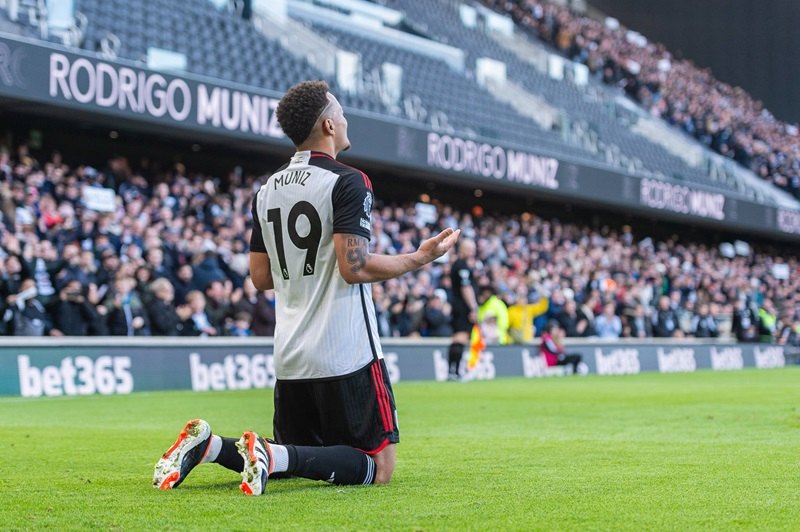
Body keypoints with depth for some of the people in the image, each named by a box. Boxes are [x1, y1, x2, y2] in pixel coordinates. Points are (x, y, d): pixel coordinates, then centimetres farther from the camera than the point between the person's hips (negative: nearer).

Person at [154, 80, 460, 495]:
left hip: (290, 357, 7)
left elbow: (260, 276, 14)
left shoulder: (267, 191, 12)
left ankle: (208, 445, -4)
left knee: (293, 458, 21)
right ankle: (273, 455, -22)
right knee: (378, 469, -1)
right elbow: (354, 267, -17)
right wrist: (419, 259, -5)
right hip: (346, 353, -7)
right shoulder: (347, 182, -9)